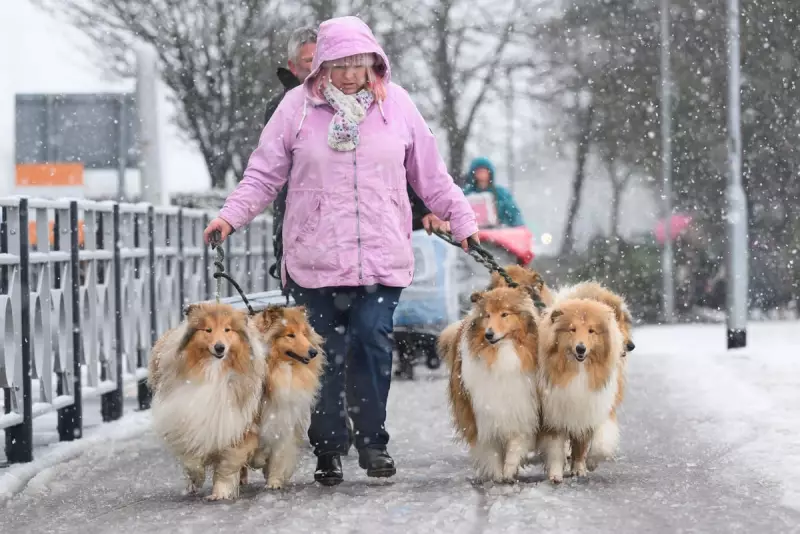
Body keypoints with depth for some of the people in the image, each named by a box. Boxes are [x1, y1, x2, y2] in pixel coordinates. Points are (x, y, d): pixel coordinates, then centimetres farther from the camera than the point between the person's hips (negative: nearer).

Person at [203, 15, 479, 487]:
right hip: (315, 259, 0)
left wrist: (464, 222, 13)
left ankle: (373, 440, 5)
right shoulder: (298, 106, 2)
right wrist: (231, 216, -7)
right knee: (325, 354, 3)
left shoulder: (396, 104, 7)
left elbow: (431, 176, 14)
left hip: (381, 256, 0)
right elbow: (264, 174, 5)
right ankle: (330, 449, 12)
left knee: (374, 346, -8)